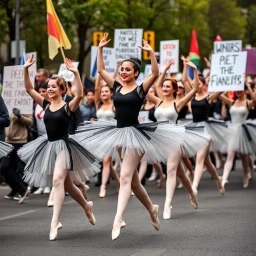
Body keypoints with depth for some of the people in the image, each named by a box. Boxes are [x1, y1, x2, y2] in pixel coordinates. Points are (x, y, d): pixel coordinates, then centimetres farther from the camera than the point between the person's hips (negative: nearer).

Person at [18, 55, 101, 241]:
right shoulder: (46, 105, 5)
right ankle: (87, 206, 42)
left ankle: (55, 222, -25)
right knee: (66, 184, 18)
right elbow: (29, 89, 2)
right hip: (49, 146, 7)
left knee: (57, 180, -23)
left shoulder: (67, 107, -9)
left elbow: (80, 94, -28)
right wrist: (26, 70, -9)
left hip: (63, 146, -7)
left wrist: (76, 74, -36)